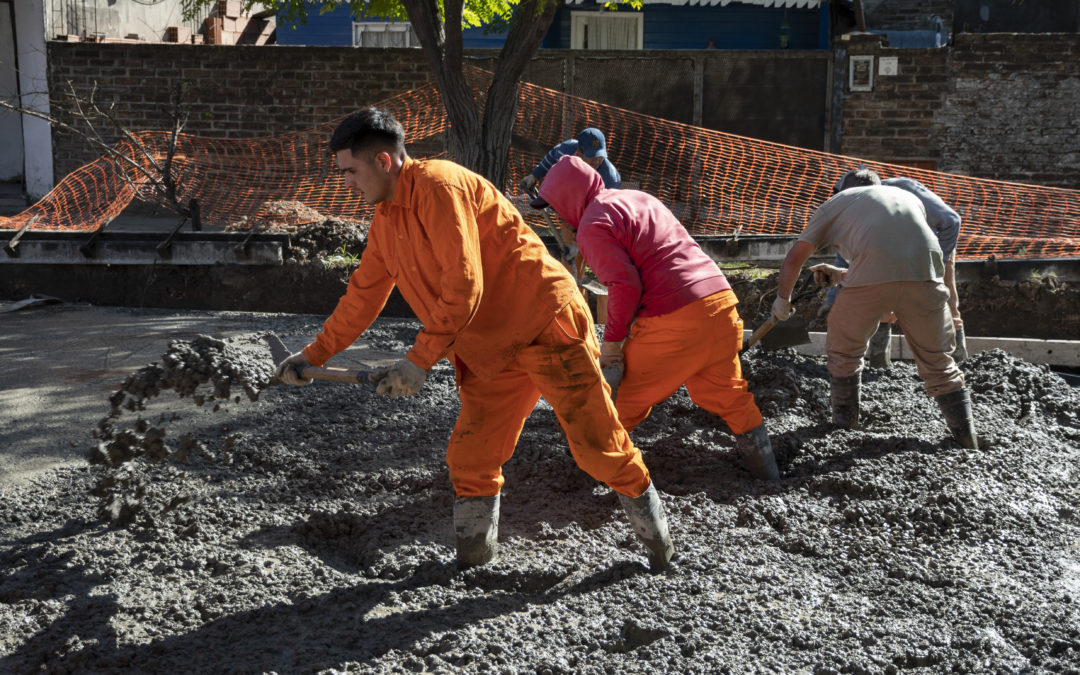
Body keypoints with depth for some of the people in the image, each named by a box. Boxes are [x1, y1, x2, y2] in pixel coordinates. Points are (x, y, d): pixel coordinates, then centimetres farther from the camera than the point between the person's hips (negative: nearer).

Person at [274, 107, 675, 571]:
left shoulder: (438, 185, -17)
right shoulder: (385, 220, 12)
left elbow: (464, 286, -23)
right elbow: (364, 294, 23)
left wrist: (419, 361, -21)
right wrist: (315, 354, 23)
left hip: (547, 326, -8)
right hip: (492, 352, 8)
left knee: (598, 446, -1)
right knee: (469, 460, 3)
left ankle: (657, 541, 19)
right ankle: (473, 560, 19)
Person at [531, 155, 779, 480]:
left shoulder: (594, 224, -6)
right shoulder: (636, 197, 22)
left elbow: (624, 285, -17)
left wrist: (612, 340, -5)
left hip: (674, 319, -8)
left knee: (627, 395, 7)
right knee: (728, 393, 20)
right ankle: (766, 471, 28)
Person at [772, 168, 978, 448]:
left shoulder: (837, 202, 27)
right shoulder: (910, 197, 37)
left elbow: (794, 259, 24)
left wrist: (782, 299, 39)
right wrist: (843, 275, 45)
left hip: (870, 280, -3)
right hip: (925, 276, 3)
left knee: (844, 351, 22)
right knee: (938, 362, 17)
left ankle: (844, 423, 30)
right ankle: (968, 442, 18)